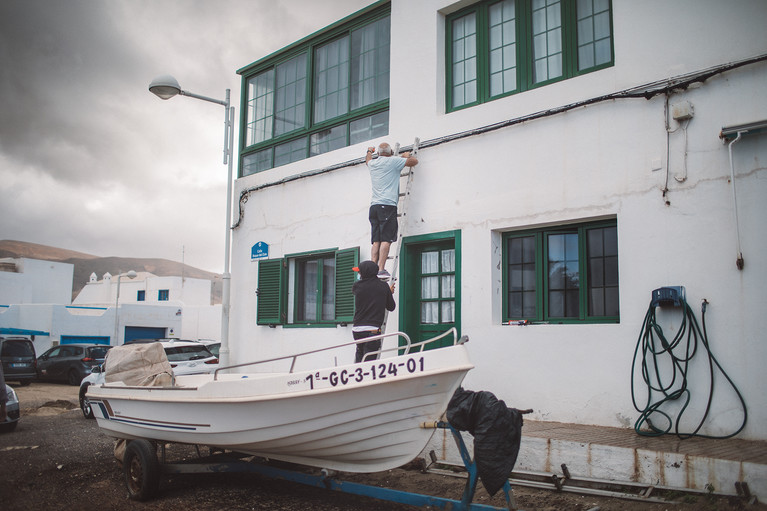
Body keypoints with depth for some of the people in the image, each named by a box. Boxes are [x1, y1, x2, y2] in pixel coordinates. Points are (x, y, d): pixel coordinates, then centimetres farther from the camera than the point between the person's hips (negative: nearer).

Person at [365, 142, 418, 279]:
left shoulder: (373, 163, 19)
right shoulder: (393, 161, 2)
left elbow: (368, 160, 44)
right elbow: (414, 161, 5)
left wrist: (369, 151, 66)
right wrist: (407, 156, 26)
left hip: (374, 206, 6)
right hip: (387, 205, -6)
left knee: (376, 241, 2)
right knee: (386, 239, -11)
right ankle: (381, 270, -19)